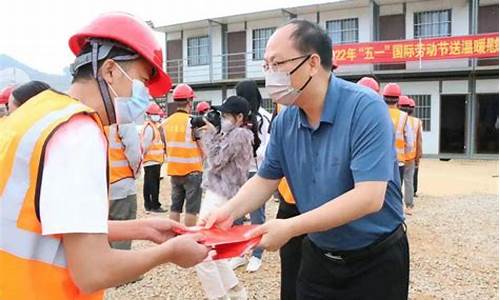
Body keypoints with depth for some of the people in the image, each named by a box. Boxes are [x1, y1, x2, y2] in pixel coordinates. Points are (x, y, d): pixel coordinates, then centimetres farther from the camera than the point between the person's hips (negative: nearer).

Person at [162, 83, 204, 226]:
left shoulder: (166, 122, 5)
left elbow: (168, 146, 10)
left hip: (173, 171, 6)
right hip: (192, 171, -6)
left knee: (175, 206, 13)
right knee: (192, 208, 2)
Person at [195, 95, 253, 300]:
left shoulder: (239, 134, -15)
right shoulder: (233, 134, 16)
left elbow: (216, 162, -15)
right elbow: (218, 159, 18)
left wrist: (210, 134, -7)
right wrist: (213, 133, 8)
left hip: (220, 197, -11)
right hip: (218, 194, 11)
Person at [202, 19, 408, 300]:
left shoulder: (365, 108, -23)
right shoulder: (284, 121, -4)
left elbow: (369, 197, -30)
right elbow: (266, 179, 5)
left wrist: (290, 227, -31)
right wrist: (230, 211, -14)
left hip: (375, 260, -4)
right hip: (318, 256, 5)